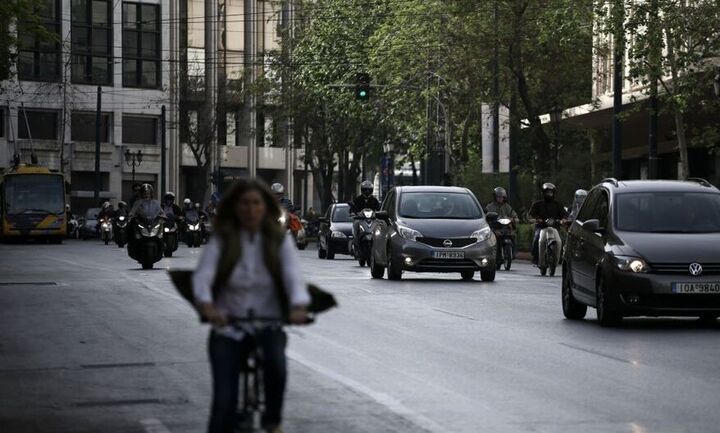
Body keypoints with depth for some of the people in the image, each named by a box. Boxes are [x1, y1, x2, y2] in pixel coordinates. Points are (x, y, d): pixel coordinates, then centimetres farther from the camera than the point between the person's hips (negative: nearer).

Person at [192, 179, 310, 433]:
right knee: (224, 402, -10)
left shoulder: (280, 241, -3)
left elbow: (293, 276, -17)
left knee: (276, 362, -32)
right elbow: (202, 276, -19)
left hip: (268, 324, 0)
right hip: (227, 328, 0)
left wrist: (299, 307, -38)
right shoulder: (220, 242, -5)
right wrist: (207, 306, -41)